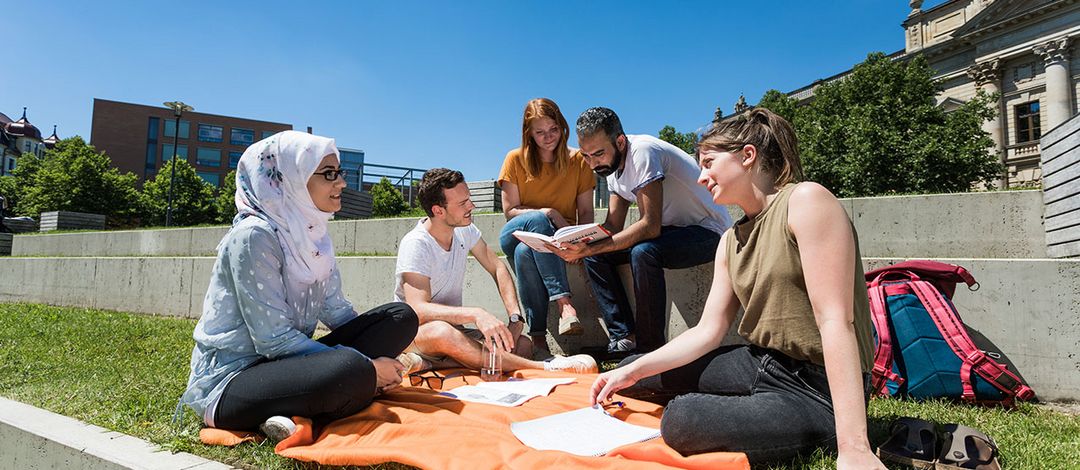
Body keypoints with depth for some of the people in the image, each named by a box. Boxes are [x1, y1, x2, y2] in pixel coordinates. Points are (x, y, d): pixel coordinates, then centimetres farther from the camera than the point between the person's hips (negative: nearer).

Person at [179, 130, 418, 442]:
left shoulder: (312, 235, 7)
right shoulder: (254, 236, -18)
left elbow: (335, 309, 10)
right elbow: (274, 339, -22)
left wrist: (382, 354, -4)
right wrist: (366, 368, -20)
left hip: (285, 363, 10)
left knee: (401, 317, -6)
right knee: (352, 371, -39)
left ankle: (296, 410, -12)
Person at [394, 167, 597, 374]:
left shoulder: (465, 230, 1)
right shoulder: (415, 245, -20)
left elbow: (497, 268, 7)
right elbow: (419, 311, -31)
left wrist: (515, 317, -9)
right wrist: (476, 314, -46)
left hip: (454, 328, 7)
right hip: (415, 335, -6)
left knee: (523, 345, -17)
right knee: (442, 332, -43)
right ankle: (545, 368, -41)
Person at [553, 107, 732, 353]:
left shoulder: (643, 152, -25)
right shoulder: (612, 163, 2)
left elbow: (651, 226, -32)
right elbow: (613, 226, 1)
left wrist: (591, 248, -36)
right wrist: (581, 244, -19)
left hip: (708, 231, -8)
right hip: (668, 230, 9)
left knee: (643, 252, -35)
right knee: (594, 256, -5)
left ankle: (651, 348, -20)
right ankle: (625, 338, -6)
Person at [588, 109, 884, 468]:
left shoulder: (805, 200, -15)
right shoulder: (732, 240, 9)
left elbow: (836, 321, -23)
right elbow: (708, 330, 5)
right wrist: (634, 372, -5)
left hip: (818, 389, -8)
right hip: (761, 364, 8)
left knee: (683, 420, -33)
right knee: (630, 375, 10)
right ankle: (758, 408, 7)